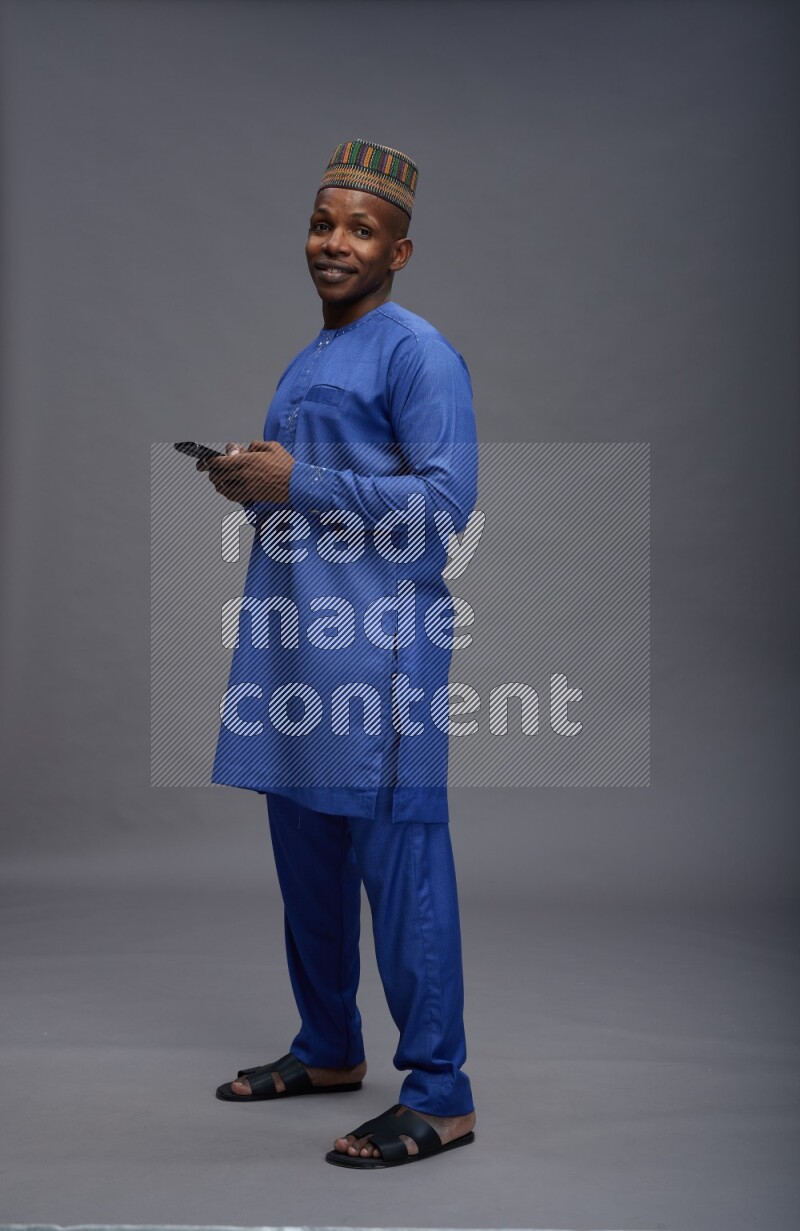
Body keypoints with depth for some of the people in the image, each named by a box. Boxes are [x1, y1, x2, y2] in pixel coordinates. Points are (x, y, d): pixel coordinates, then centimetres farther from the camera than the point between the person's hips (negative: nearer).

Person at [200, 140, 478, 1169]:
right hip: (295, 635, 9)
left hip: (378, 644, -9)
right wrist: (246, 483, 8)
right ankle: (328, 1051, 29)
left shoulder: (417, 352, -6)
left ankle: (439, 1095, 1)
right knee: (305, 857, 14)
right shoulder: (306, 363, 22)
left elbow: (447, 497, -16)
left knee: (397, 858, -7)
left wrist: (297, 485, -17)